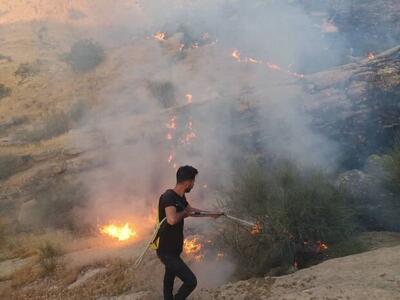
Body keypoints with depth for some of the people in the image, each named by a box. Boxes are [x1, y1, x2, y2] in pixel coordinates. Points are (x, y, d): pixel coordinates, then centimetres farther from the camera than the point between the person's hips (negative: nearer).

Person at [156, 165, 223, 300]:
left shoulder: (180, 197, 5)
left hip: (173, 248, 10)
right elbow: (172, 219, -41)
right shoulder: (168, 197, -24)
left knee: (170, 278, 22)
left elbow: (192, 210, 25)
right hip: (167, 250, -10)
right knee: (191, 281, -12)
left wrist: (212, 214, 30)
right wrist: (184, 213, -21)